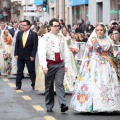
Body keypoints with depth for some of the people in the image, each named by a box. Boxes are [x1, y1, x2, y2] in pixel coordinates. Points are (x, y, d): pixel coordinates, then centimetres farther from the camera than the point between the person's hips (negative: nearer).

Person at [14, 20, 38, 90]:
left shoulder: (33, 34, -7)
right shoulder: (19, 33, 6)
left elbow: (35, 46, -9)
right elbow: (17, 44, 8)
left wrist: (32, 56, -14)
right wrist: (16, 54, 1)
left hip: (29, 56, -4)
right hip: (20, 56, 4)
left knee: (31, 71, 3)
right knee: (19, 71, 8)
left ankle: (34, 84, 12)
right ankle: (18, 85, 13)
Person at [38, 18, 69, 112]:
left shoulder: (61, 38, 10)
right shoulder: (45, 38, -3)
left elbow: (65, 52, 15)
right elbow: (41, 52, -10)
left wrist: (66, 64, 9)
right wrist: (44, 66, -17)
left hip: (60, 64, 2)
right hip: (50, 64, -2)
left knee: (59, 84, -10)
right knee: (49, 86, 6)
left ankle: (63, 104, -19)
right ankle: (49, 106, 16)